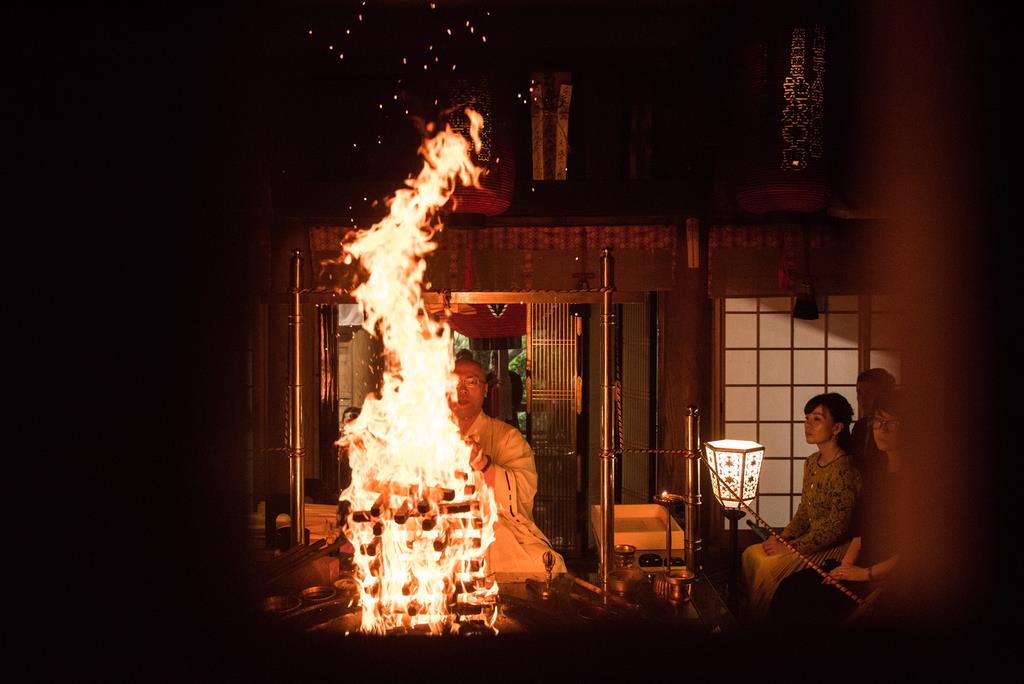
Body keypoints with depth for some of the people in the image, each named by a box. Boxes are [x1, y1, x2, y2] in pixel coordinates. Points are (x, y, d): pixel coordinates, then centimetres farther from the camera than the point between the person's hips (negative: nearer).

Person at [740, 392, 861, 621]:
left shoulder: (844, 470, -22)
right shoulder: (812, 462, 8)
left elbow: (837, 527, -22)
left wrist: (789, 548, -18)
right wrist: (782, 537, 0)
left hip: (836, 549, -9)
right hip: (813, 540, 9)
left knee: (771, 566, -20)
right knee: (752, 553, -2)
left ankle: (758, 619, -1)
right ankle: (750, 617, 6)